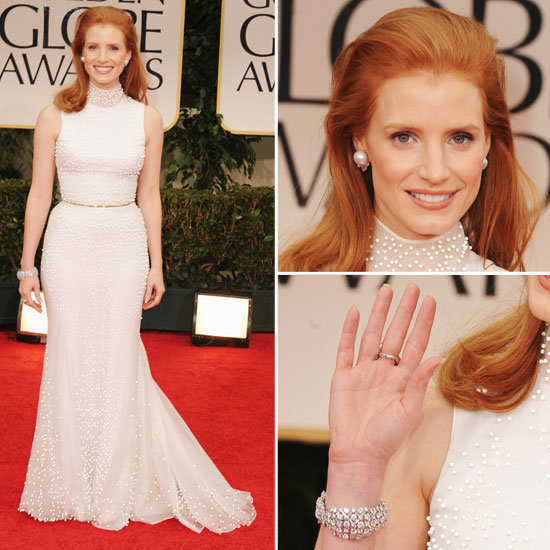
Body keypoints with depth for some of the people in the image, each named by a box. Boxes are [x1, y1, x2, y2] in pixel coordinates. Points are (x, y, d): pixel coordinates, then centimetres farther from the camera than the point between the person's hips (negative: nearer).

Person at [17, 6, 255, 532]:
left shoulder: (146, 119, 4)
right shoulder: (55, 116, 0)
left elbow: (149, 197, 8)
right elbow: (38, 194, 3)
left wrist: (156, 266, 7)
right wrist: (28, 265, 2)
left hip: (125, 246, 1)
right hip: (69, 242, 0)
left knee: (118, 362, 4)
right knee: (70, 360, 3)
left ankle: (116, 488, 19)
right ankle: (74, 485, 20)